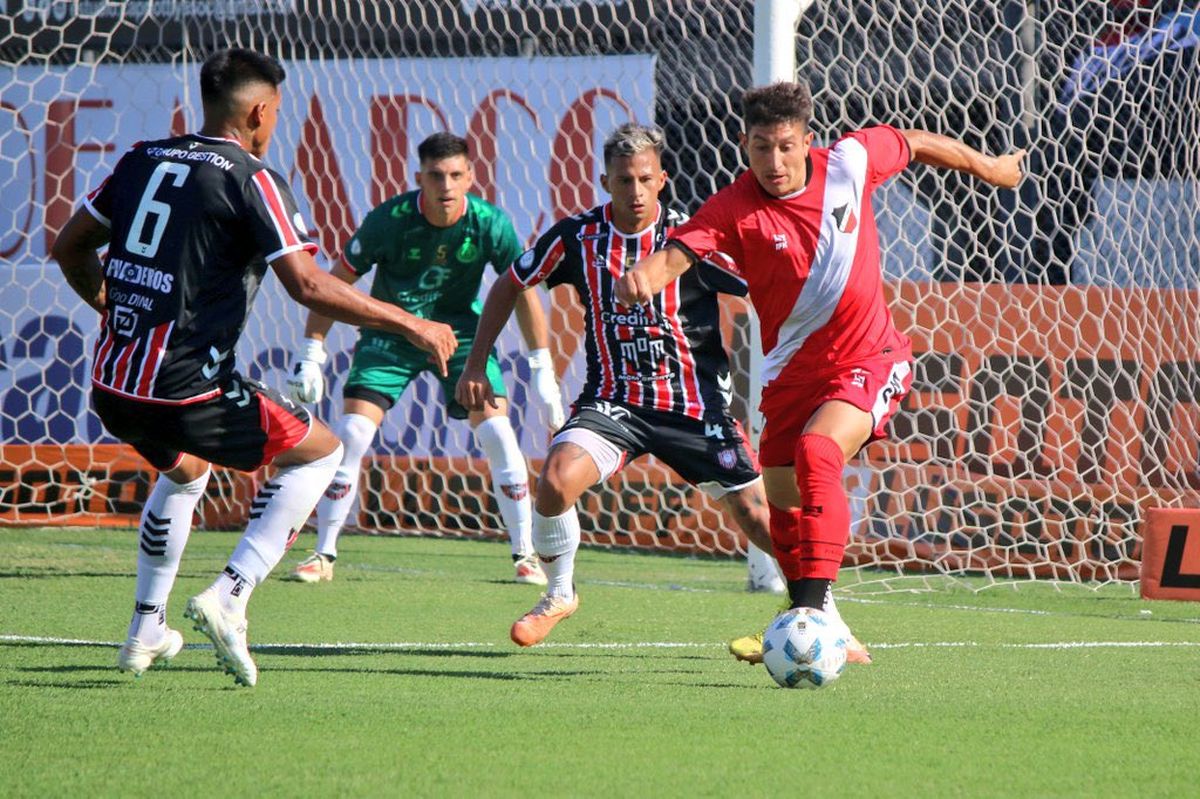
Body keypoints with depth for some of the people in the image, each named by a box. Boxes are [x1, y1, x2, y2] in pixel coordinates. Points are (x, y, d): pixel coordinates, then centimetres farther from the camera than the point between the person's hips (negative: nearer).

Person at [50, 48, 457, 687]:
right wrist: (412, 326, -8)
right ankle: (229, 598, -3)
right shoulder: (251, 180, -8)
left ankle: (145, 633, 35)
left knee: (184, 471, 36)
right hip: (185, 390, -7)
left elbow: (69, 248, 20)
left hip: (112, 388, 7)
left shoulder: (142, 160, 11)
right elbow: (309, 286, -16)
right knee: (318, 451, 12)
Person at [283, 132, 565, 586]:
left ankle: (525, 554, 0)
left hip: (459, 328, 1)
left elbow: (523, 292, -6)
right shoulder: (390, 220, -23)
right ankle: (324, 555, -1)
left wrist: (543, 370, -8)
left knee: (497, 432, -13)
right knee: (351, 433, -14)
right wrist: (311, 354, -15)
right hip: (390, 331, -1)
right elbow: (335, 283, -12)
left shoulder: (490, 224, -18)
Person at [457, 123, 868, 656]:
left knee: (758, 518, -3)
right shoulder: (576, 237, -4)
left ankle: (825, 618, 20)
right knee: (556, 480, -24)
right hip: (613, 401, 1)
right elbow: (510, 286, 12)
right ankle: (558, 595, 3)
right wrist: (475, 366, 10)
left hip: (695, 406, -1)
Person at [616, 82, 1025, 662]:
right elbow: (680, 250, -37)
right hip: (791, 371, 2)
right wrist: (648, 275, -61)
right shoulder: (734, 210, -18)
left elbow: (918, 145, 8)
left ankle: (816, 603, -30)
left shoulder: (849, 162, -12)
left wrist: (988, 168, 24)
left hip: (870, 362, -2)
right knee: (782, 502, 11)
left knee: (817, 451, -28)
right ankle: (805, 617, 35)